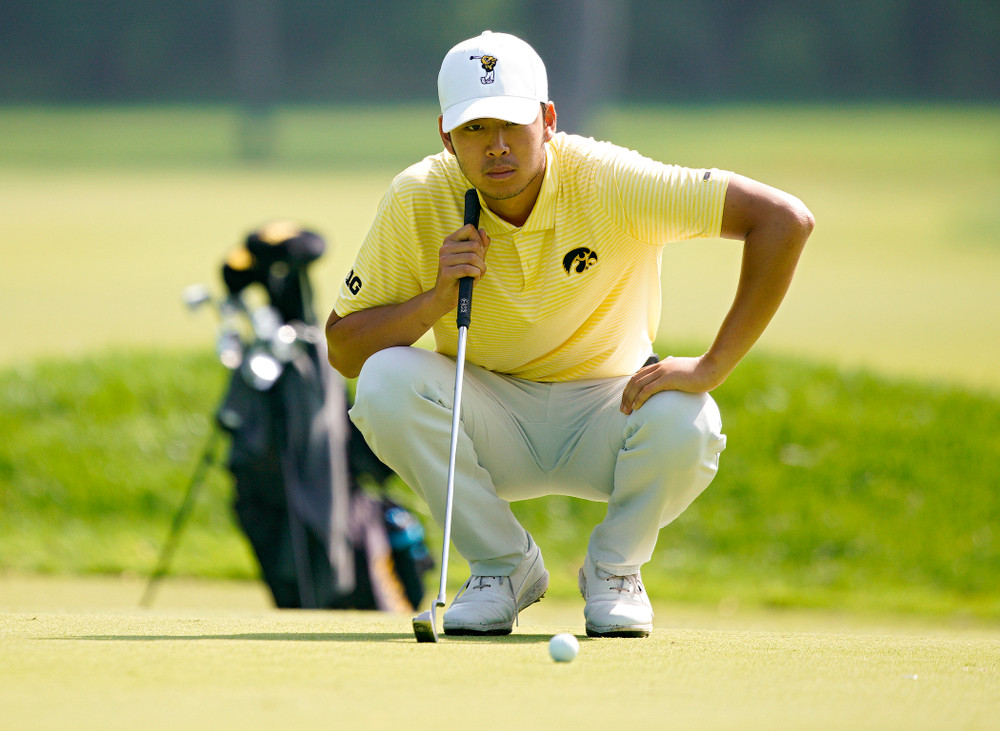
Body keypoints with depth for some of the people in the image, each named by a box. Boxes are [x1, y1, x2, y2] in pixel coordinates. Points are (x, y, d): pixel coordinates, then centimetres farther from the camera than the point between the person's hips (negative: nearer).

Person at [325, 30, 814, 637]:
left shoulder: (609, 182, -23)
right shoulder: (418, 201, -16)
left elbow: (785, 219, -28)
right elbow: (343, 348, -10)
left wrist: (711, 368, -31)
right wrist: (436, 300, -29)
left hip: (607, 409, -1)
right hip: (491, 419, 2)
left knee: (686, 423, -34)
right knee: (387, 380, -28)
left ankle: (613, 569, -1)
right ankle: (504, 566, -6)